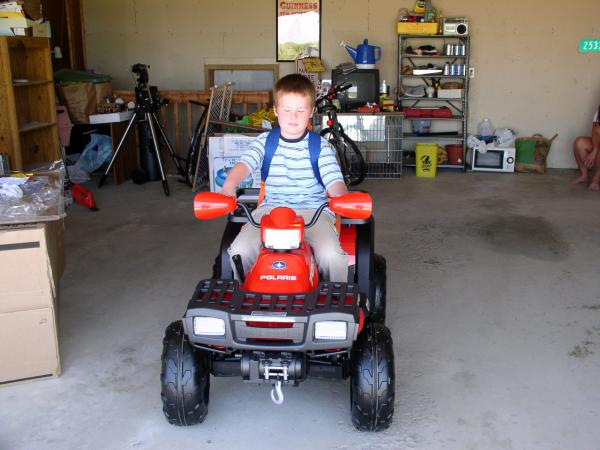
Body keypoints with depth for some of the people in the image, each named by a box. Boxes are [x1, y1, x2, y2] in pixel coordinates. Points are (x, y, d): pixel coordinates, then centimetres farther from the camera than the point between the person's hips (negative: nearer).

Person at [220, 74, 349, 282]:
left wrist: (342, 197, -31)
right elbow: (244, 163, -9)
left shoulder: (320, 145, 4)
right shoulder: (265, 141, 7)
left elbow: (333, 179, -7)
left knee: (332, 255, -27)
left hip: (313, 210, -1)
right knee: (240, 250, -20)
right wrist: (229, 187, -31)